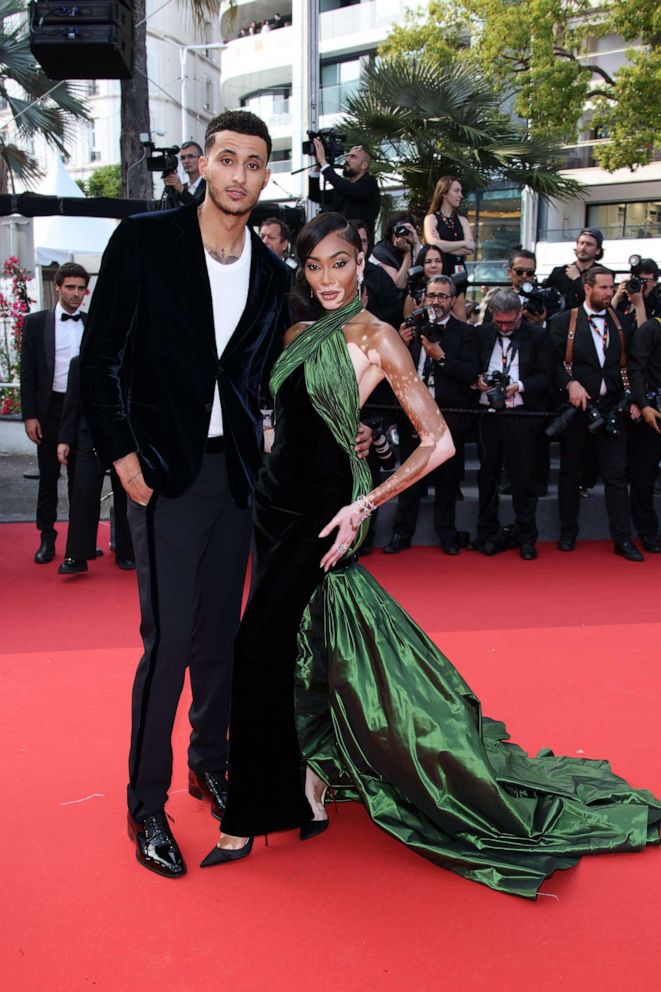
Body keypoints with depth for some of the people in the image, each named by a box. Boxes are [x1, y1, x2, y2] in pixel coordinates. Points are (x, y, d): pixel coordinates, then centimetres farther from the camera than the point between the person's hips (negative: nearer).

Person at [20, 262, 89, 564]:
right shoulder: (36, 322, 1)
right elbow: (27, 374, 0)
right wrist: (29, 415, -7)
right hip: (50, 409, -1)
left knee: (80, 476, 8)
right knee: (48, 477, 5)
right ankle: (47, 537, 14)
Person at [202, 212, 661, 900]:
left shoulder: (375, 338, -9)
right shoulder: (298, 334, 12)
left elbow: (437, 443, -11)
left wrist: (365, 505, -14)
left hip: (320, 507, -7)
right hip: (274, 499, 7)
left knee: (259, 646, -10)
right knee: (293, 642, 12)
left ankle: (245, 822, 1)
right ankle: (309, 791, 29)